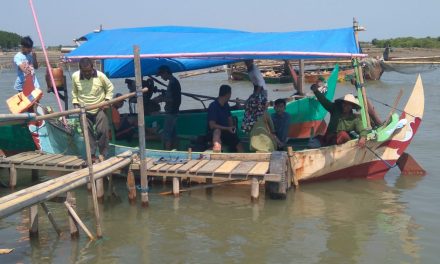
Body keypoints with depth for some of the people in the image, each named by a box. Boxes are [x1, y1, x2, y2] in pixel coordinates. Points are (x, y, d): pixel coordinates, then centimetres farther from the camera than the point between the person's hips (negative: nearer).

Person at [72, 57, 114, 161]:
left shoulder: (100, 76, -17)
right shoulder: (75, 76, -9)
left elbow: (110, 87, 0)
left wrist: (107, 99, -10)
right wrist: (75, 103, 1)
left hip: (100, 109, -2)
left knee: (102, 131, -5)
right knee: (87, 133, 5)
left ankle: (103, 154, 10)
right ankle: (92, 154, 15)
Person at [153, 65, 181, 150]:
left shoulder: (172, 82, -18)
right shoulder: (174, 81, 13)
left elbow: (170, 99, -22)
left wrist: (160, 99, -10)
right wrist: (162, 97, 12)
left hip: (171, 112, -10)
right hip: (173, 111, 10)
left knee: (166, 134, -7)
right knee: (173, 133, 14)